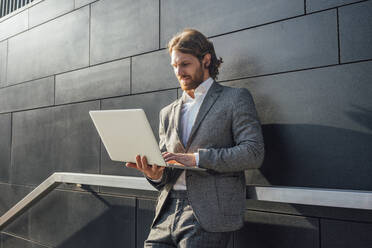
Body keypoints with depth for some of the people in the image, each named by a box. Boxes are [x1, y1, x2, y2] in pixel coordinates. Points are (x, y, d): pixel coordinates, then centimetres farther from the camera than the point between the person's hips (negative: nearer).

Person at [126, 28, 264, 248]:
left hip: (208, 215, -5)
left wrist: (197, 158, -16)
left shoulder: (236, 98, 3)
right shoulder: (168, 113, 19)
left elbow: (254, 152, -8)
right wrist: (156, 174, -6)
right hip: (167, 212, 5)